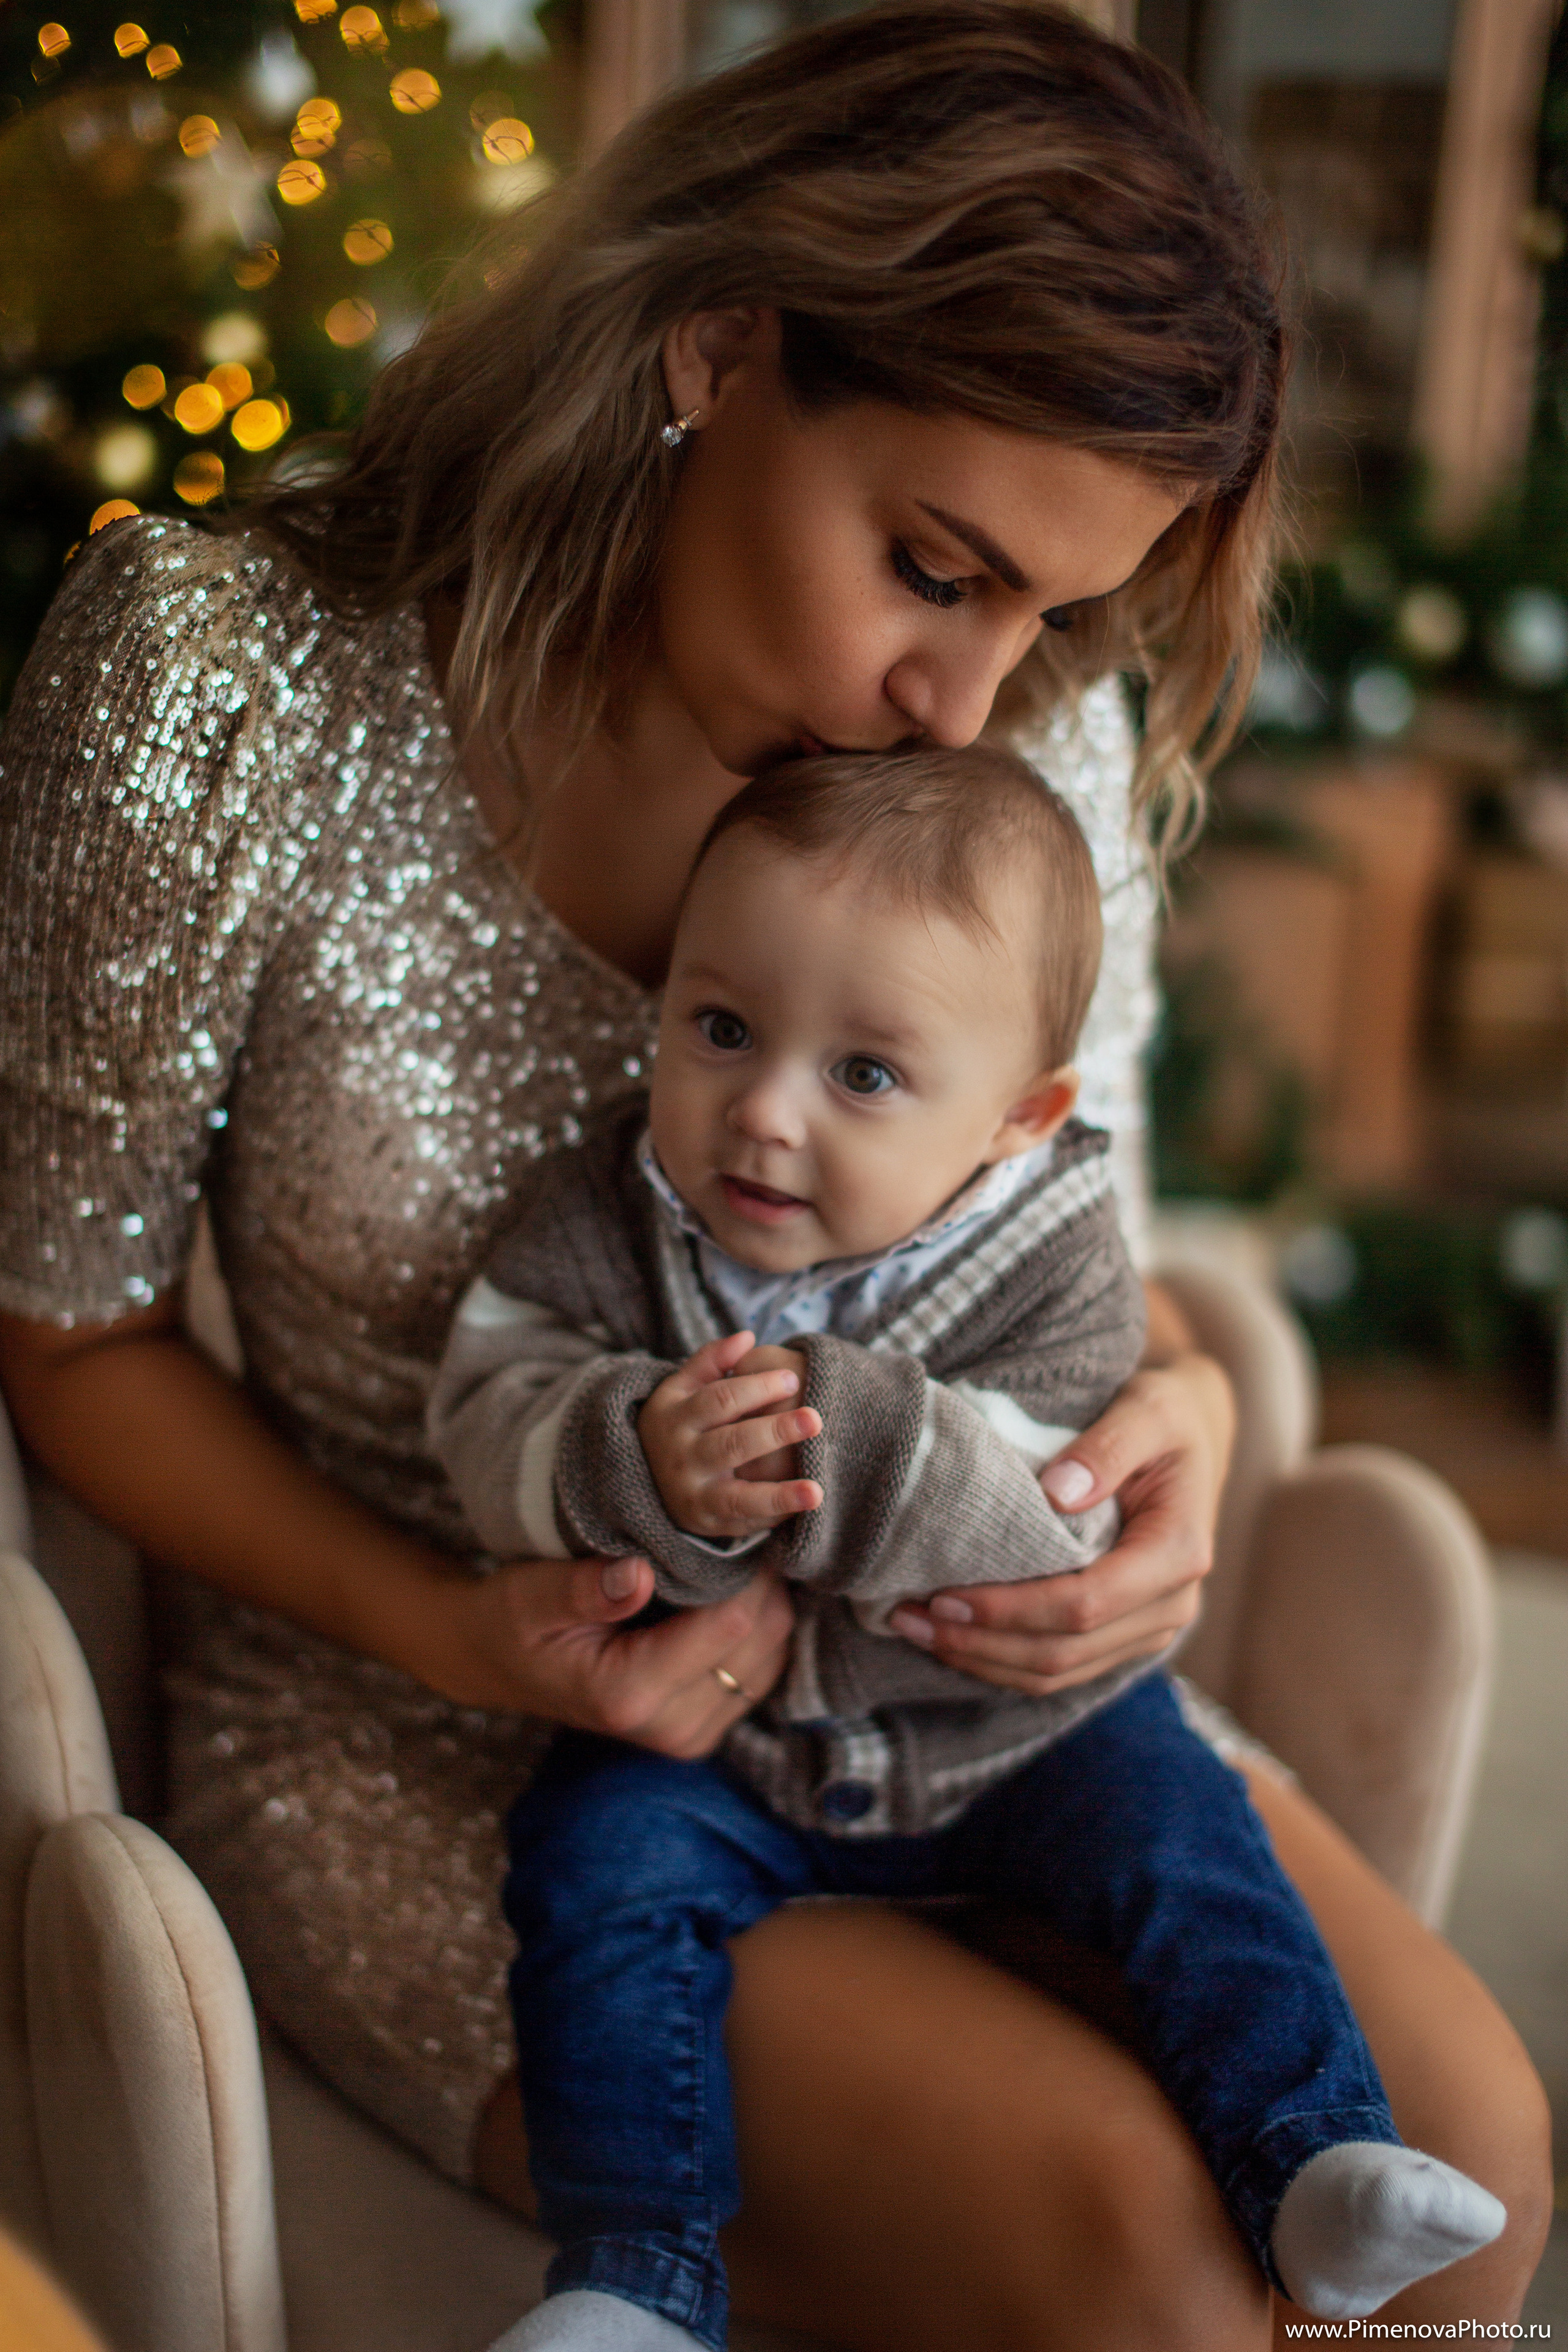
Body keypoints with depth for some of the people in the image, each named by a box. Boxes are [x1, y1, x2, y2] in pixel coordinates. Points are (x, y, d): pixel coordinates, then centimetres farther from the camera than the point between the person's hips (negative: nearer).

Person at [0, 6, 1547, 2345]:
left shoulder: (1035, 721, -8)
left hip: (934, 1671, 4)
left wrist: (1179, 1411, -18)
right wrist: (457, 1629, -23)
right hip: (413, 1739, -3)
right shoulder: (221, 687, -20)